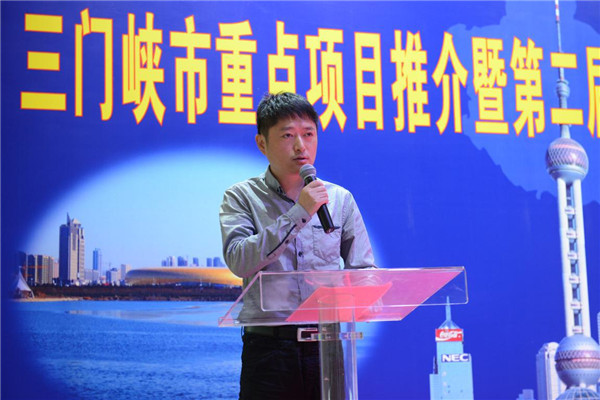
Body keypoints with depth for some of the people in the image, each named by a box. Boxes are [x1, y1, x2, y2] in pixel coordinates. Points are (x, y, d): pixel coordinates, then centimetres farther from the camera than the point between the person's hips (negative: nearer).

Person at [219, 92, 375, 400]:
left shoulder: (341, 199, 11)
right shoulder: (241, 198, 4)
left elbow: (363, 271, 12)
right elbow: (239, 261, -12)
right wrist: (299, 213, -14)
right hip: (268, 347, -2)